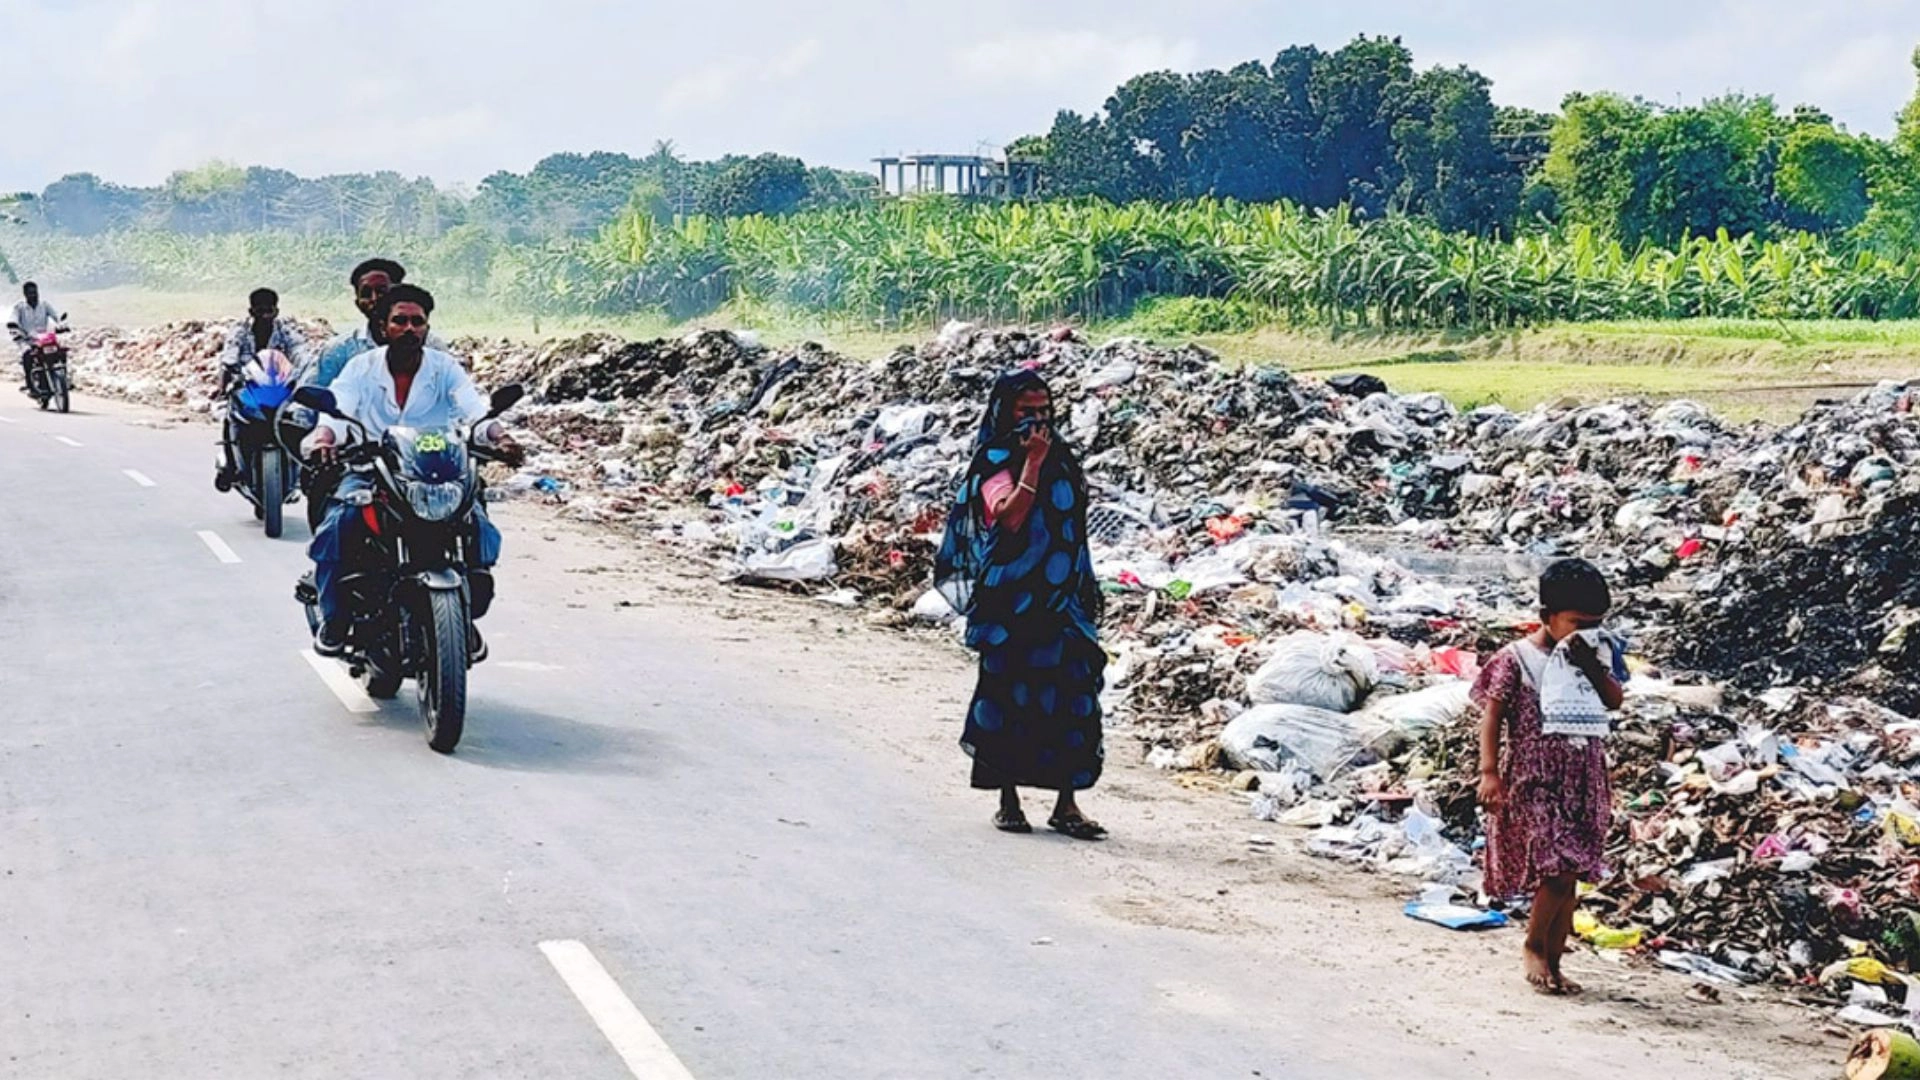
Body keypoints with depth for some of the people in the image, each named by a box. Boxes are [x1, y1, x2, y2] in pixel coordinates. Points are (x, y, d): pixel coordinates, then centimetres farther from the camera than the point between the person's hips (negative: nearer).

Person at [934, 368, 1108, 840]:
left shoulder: (1060, 459, 13)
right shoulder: (995, 463, -3)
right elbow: (1008, 514, -21)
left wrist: (1085, 595, 16)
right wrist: (1032, 463, -24)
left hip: (1061, 602, 5)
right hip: (1012, 602, -5)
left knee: (1071, 697, -1)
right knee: (1009, 696, 1)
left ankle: (1066, 804, 3)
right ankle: (1009, 800, 12)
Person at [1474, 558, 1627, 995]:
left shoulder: (1593, 655, 10)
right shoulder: (1517, 659, -7)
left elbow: (1614, 701, 5)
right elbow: (1491, 716, -7)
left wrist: (1593, 665, -8)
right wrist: (1489, 771, -14)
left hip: (1583, 782, 6)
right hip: (1534, 780, -6)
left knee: (1569, 877, 7)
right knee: (1559, 870, -16)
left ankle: (1553, 964, 17)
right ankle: (1535, 947, 4)